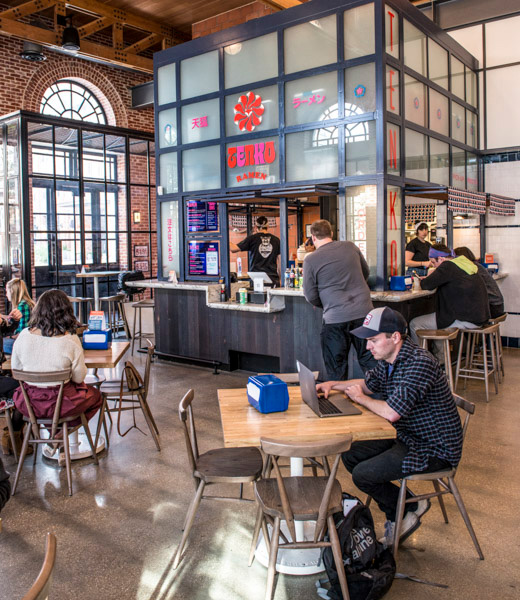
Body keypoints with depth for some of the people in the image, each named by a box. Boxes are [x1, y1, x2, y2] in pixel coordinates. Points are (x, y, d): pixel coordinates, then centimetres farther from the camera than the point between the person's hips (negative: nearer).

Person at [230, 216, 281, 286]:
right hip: (273, 278, 2)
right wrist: (280, 277, 18)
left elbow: (233, 249, 1)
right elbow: (280, 261, 9)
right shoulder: (276, 240, 8)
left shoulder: (252, 238, 0)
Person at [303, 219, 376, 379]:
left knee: (336, 368, 10)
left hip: (335, 318, -3)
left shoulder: (311, 260, -6)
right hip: (364, 313, 3)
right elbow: (366, 272, 20)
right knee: (370, 362, 12)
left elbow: (311, 296, -2)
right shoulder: (350, 247, 5)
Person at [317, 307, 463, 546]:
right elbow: (368, 383, 21)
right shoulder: (388, 360, 1)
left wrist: (361, 398, -14)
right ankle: (397, 517, 16)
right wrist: (333, 385, 5)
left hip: (435, 449, -10)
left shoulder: (419, 363, -29)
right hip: (407, 437, 10)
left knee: (362, 474, -15)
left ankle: (411, 507, 11)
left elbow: (391, 412, -33)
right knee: (350, 455, 6)